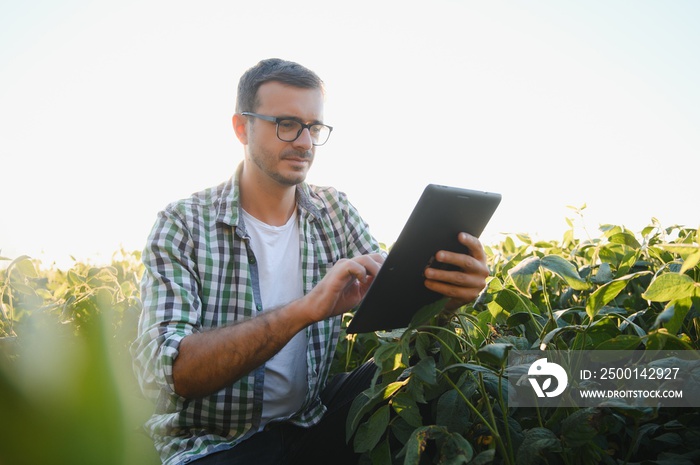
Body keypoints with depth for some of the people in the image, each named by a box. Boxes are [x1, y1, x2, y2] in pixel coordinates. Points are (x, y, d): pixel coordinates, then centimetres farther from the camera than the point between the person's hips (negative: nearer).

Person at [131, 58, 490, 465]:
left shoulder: (335, 210, 2)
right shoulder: (183, 225, -12)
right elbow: (160, 370, -24)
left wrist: (443, 293, -30)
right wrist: (306, 309, -36)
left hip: (312, 418, 4)